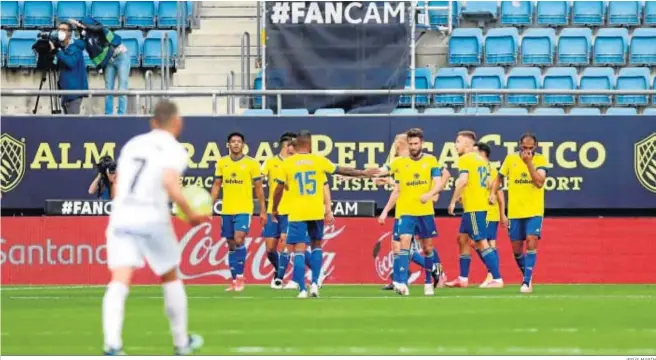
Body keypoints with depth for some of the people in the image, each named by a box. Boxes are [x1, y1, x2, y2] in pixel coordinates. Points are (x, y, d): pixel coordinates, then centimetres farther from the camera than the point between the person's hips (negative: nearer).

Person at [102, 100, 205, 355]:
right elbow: (170, 183, -18)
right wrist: (191, 215, -6)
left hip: (121, 217, 4)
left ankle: (112, 344, -27)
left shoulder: (133, 144, 18)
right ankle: (181, 342, 28)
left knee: (119, 281, -8)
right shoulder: (173, 150, 0)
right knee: (170, 278, 17)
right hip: (152, 219, -4)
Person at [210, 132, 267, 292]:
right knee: (231, 245, 7)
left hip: (244, 210, -4)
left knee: (239, 240, -19)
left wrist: (263, 211, 1)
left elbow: (258, 188, 2)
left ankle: (240, 276, -7)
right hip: (226, 211, 4)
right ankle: (235, 281, 14)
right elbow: (217, 185, 12)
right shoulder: (222, 163, 7)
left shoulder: (252, 163, -3)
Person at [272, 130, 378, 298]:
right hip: (316, 212, 1)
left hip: (297, 214, -1)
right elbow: (343, 171, 10)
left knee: (299, 250, -1)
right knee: (316, 245, 20)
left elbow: (279, 189, 1)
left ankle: (302, 289, -9)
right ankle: (315, 283, 10)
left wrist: (275, 209, 16)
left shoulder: (287, 163, -2)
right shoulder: (319, 160, 0)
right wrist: (363, 173, 23)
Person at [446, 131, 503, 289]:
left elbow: (463, 180, -22)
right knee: (462, 238, 17)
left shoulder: (464, 159, -10)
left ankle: (497, 279, -12)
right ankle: (463, 279, 21)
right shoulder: (481, 159, 15)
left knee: (482, 243, -9)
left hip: (473, 207, -9)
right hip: (481, 205, 9)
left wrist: (453, 201, -16)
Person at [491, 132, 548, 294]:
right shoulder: (511, 159, 3)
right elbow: (499, 178, 15)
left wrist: (529, 162, -21)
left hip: (534, 212, -3)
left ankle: (527, 281, -17)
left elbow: (540, 182, -17)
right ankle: (528, 276, 29)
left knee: (531, 242, -18)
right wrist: (493, 193, 0)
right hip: (515, 212, 3)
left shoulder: (540, 160, -4)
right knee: (517, 248, 6)